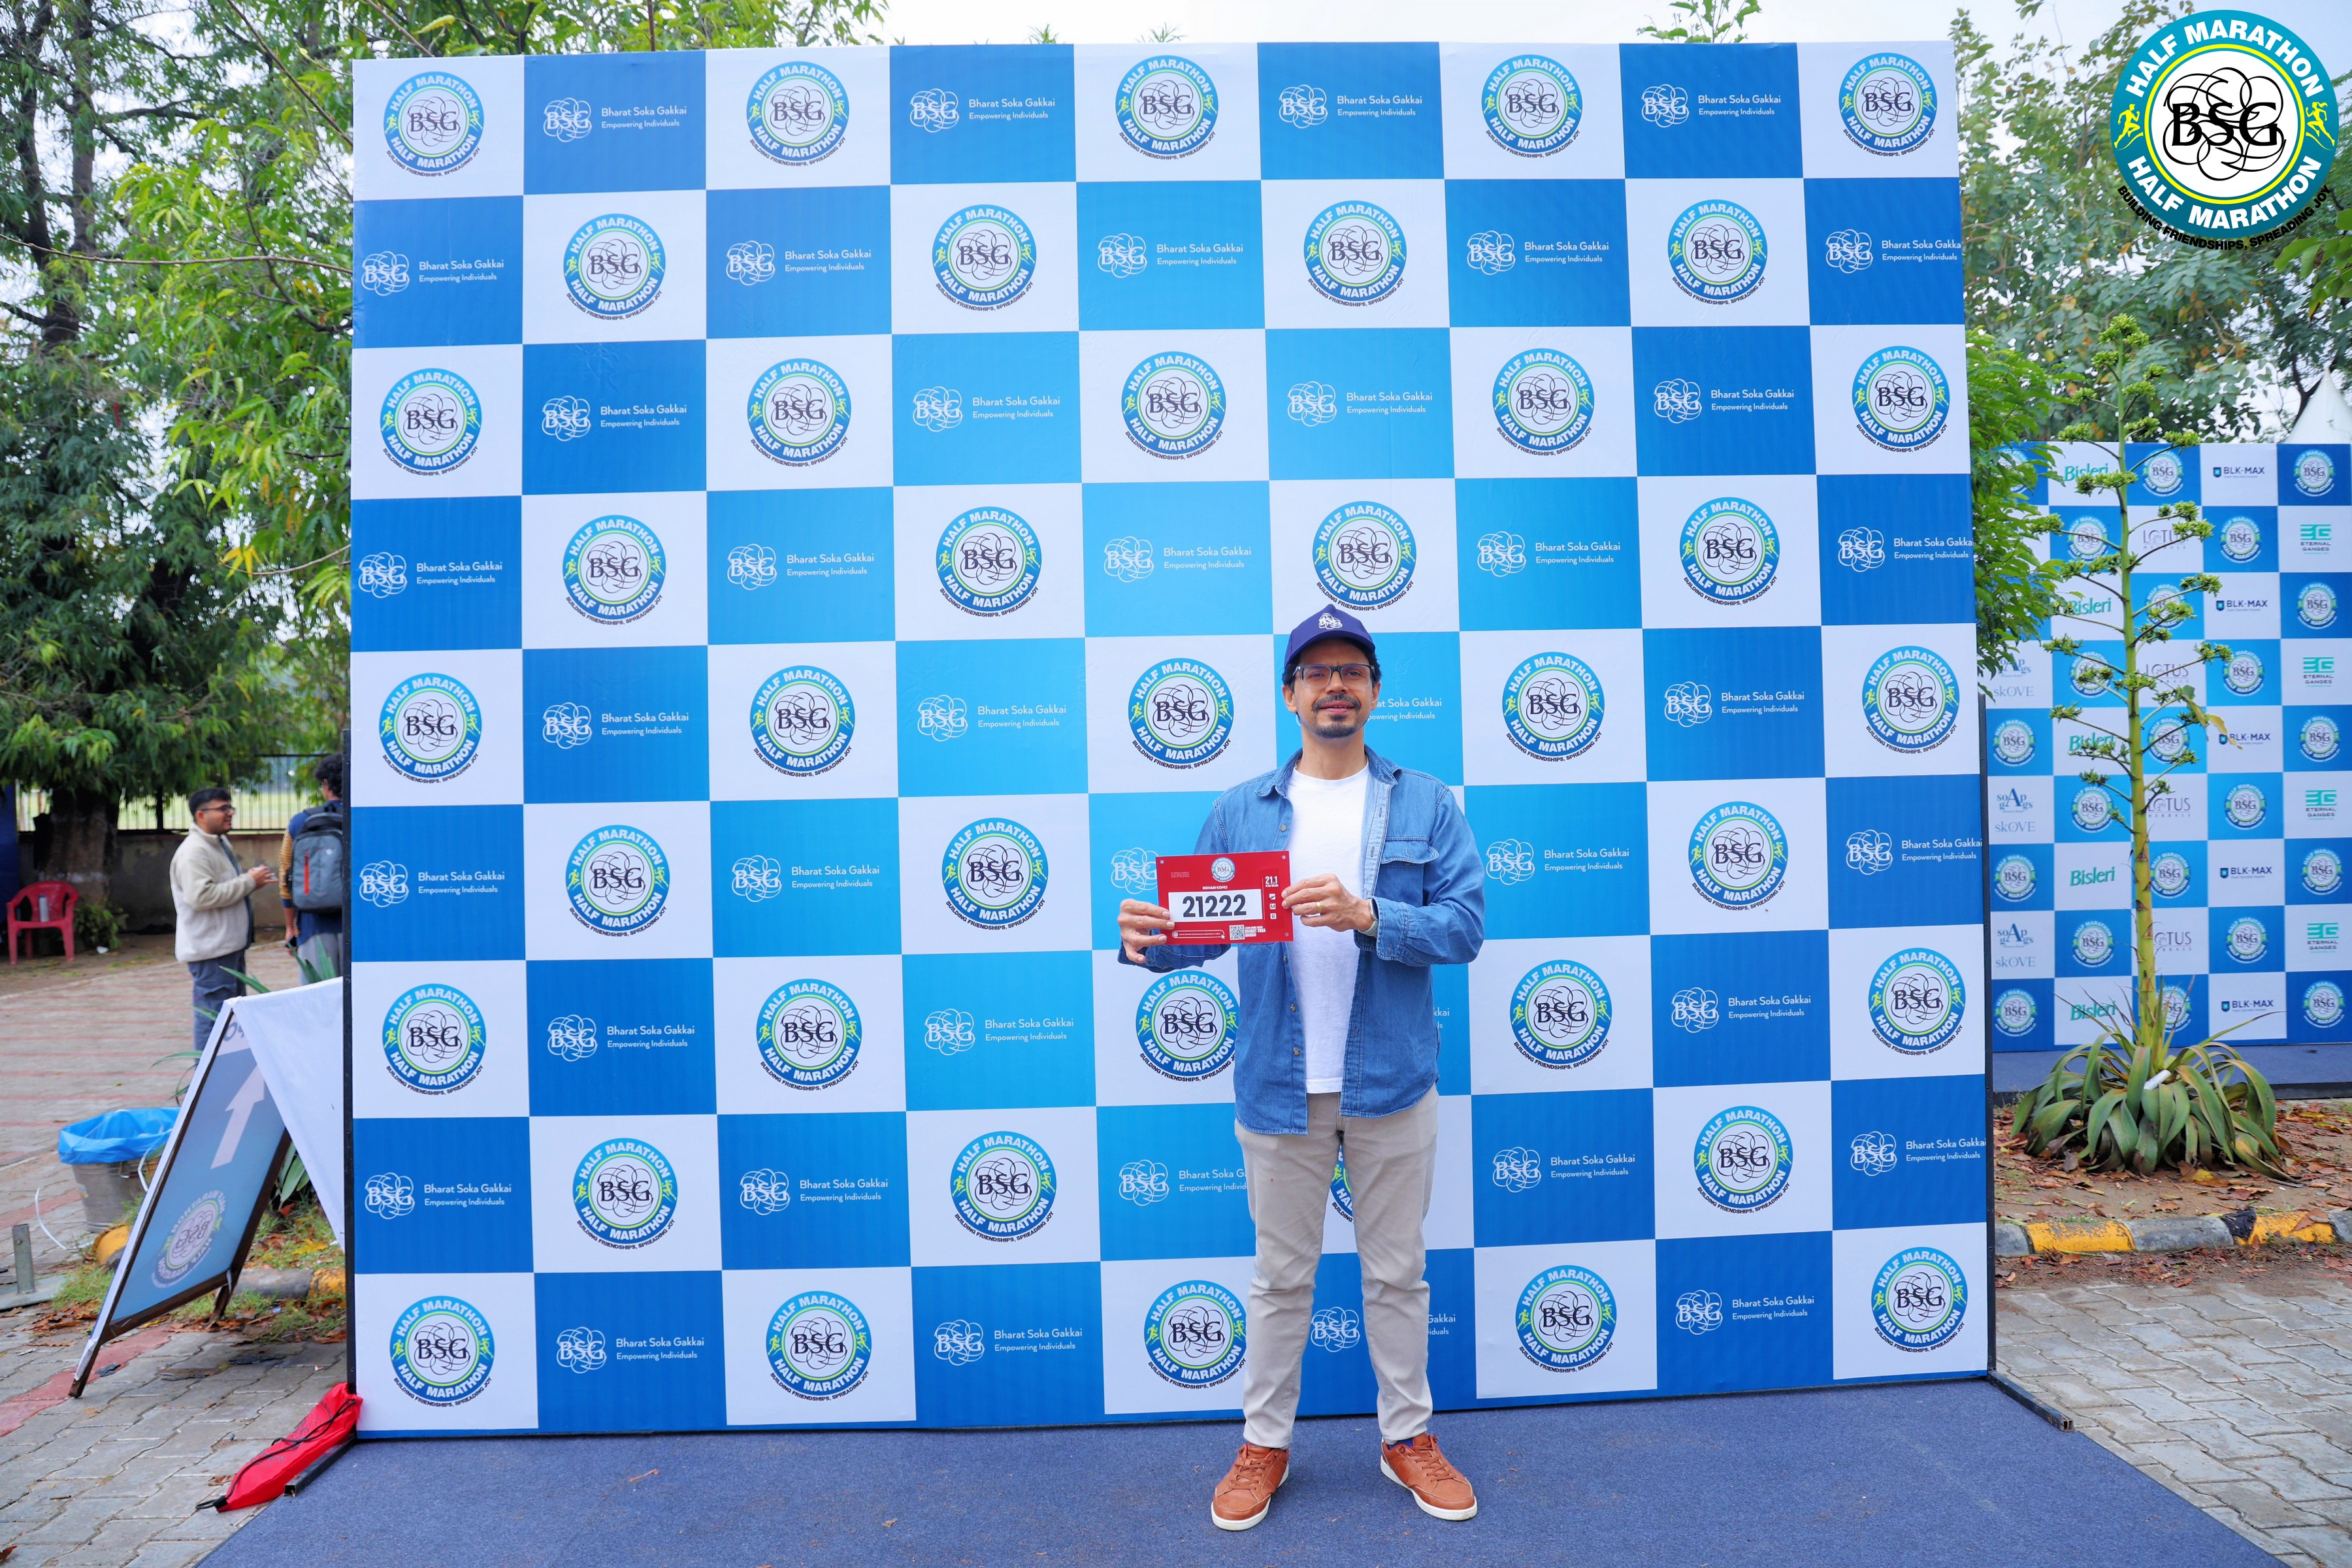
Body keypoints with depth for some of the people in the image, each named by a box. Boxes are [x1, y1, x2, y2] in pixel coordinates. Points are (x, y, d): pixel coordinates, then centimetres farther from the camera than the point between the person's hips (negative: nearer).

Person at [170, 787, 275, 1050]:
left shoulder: (222, 844, 16)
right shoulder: (193, 852, -16)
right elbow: (201, 896, -28)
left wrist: (251, 876, 10)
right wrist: (249, 882, -22)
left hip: (231, 945, 11)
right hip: (211, 950, -11)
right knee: (214, 1016, -8)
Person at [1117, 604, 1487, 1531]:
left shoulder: (1426, 805, 1)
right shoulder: (1240, 811, 4)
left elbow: (1465, 925, -8)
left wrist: (1368, 916, -24)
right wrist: (1147, 941, -22)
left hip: (1391, 1080, 0)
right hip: (1280, 1082, 0)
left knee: (1396, 1272, 15)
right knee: (1281, 1275, 14)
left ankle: (1408, 1437, 34)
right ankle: (1263, 1446, 31)